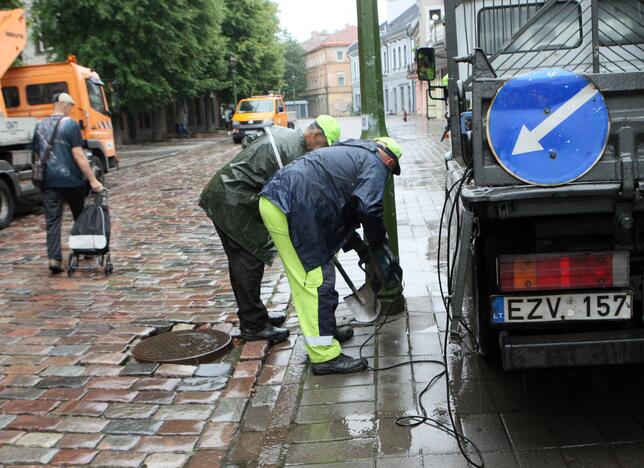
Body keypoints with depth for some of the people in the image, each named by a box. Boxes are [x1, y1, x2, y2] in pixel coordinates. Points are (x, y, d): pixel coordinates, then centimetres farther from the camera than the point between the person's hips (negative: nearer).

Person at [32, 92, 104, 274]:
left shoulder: (40, 126, 8)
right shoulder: (70, 124, -9)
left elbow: (38, 154, 16)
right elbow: (78, 155, -15)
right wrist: (93, 180, -15)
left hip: (49, 181, 4)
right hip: (71, 180, -4)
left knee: (52, 221, 3)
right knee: (80, 217, 15)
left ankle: (54, 258, -7)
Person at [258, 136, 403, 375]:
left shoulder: (350, 153, 30)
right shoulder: (375, 164, 2)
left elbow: (343, 209, 35)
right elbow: (369, 209, -16)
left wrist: (357, 244, 36)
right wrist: (378, 243, 2)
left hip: (272, 200, 10)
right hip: (289, 209, -10)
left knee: (304, 279, 21)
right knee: (317, 281, -5)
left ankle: (322, 330, 34)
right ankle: (324, 355, -1)